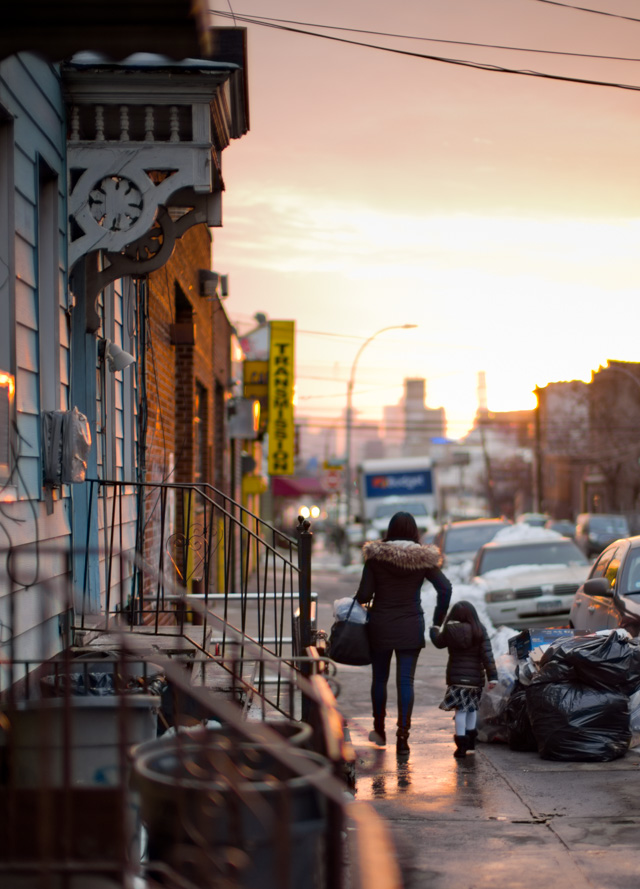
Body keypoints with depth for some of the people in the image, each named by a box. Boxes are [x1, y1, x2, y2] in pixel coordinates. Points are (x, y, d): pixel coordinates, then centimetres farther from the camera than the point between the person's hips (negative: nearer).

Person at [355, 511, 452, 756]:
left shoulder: (375, 556, -6)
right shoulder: (423, 558, -3)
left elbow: (364, 594, -9)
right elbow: (445, 588, -10)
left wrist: (358, 601, 14)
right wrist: (438, 619, 1)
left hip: (380, 625, 0)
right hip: (410, 627, 0)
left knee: (379, 678, 16)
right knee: (406, 681, 2)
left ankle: (379, 731, 28)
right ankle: (402, 738, -4)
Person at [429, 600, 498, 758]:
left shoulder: (449, 631, -5)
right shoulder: (480, 631, -5)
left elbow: (439, 642, 14)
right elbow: (487, 655, -9)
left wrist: (434, 630, 34)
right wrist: (492, 676, -7)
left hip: (456, 677, -2)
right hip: (475, 677, 2)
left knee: (460, 710, -1)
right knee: (472, 707, 19)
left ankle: (461, 745, -8)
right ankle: (470, 742, 27)